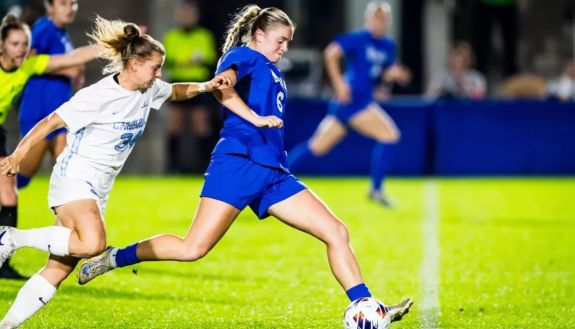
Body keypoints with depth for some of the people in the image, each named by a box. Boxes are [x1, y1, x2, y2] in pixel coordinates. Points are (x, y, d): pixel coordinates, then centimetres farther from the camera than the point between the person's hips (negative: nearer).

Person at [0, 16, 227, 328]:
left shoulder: (149, 90, 6)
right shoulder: (98, 96, -17)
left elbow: (175, 92, 28)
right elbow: (51, 122, -16)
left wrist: (202, 87, 8)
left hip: (98, 189, 8)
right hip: (74, 177, -8)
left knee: (60, 268, 0)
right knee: (92, 244, -32)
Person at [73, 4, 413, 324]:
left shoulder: (273, 73, 27)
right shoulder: (243, 56, 2)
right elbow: (221, 85, -19)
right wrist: (255, 118, -24)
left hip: (273, 172, 9)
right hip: (239, 162, -9)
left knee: (337, 232, -2)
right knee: (193, 248, -14)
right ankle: (115, 257, 5)